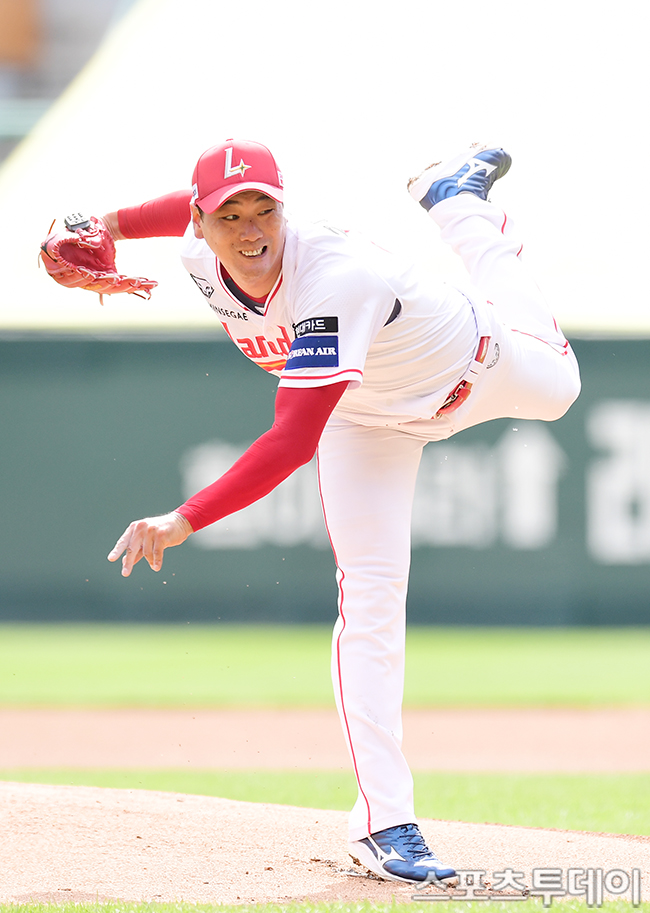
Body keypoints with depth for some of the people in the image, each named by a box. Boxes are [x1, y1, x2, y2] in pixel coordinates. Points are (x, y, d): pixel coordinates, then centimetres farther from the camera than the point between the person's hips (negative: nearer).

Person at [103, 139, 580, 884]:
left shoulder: (333, 281, -50)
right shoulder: (201, 252, -29)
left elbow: (292, 442, -55)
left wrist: (183, 522, -59)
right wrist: (112, 224, -6)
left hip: (470, 363, -3)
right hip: (367, 420, 3)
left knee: (556, 387, 34)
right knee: (369, 603, -11)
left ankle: (459, 207, 53)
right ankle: (385, 824, -9)